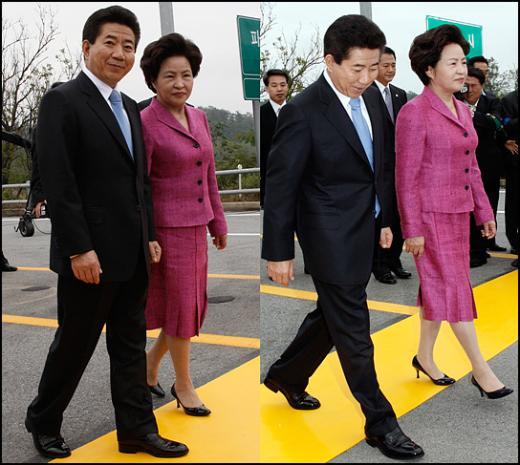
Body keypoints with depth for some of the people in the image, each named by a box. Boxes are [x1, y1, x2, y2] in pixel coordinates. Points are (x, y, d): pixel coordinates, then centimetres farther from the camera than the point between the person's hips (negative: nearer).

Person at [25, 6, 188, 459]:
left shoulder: (129, 108, 14)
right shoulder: (62, 101, -10)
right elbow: (58, 183, -16)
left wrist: (150, 236, 13)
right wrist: (79, 249, -20)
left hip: (132, 253, 7)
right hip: (90, 254, -7)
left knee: (131, 345, 13)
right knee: (74, 344, 7)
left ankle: (137, 430, 23)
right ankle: (44, 422, 28)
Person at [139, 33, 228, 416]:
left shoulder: (199, 118, 6)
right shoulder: (145, 124, -15)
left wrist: (218, 222, 14)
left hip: (197, 227, 7)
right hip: (167, 229, -7)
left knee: (193, 306, 15)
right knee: (181, 306, 4)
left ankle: (151, 362, 37)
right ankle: (183, 384, 23)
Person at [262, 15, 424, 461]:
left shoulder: (370, 95, 4)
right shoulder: (303, 112, -19)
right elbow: (281, 185, -15)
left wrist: (384, 219, 17)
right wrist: (278, 252, -12)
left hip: (364, 231, 8)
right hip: (332, 239, -8)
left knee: (332, 314, 21)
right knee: (354, 332, 3)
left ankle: (286, 375, 44)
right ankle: (380, 424, 18)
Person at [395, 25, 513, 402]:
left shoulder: (462, 111, 9)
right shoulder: (414, 113, -15)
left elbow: (470, 167, 16)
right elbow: (406, 176, -16)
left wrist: (484, 212, 14)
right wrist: (412, 230, -17)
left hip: (458, 214, 8)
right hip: (430, 216, -8)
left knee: (438, 288, 14)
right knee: (454, 289, -2)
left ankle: (424, 357, 29)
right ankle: (481, 370, 8)